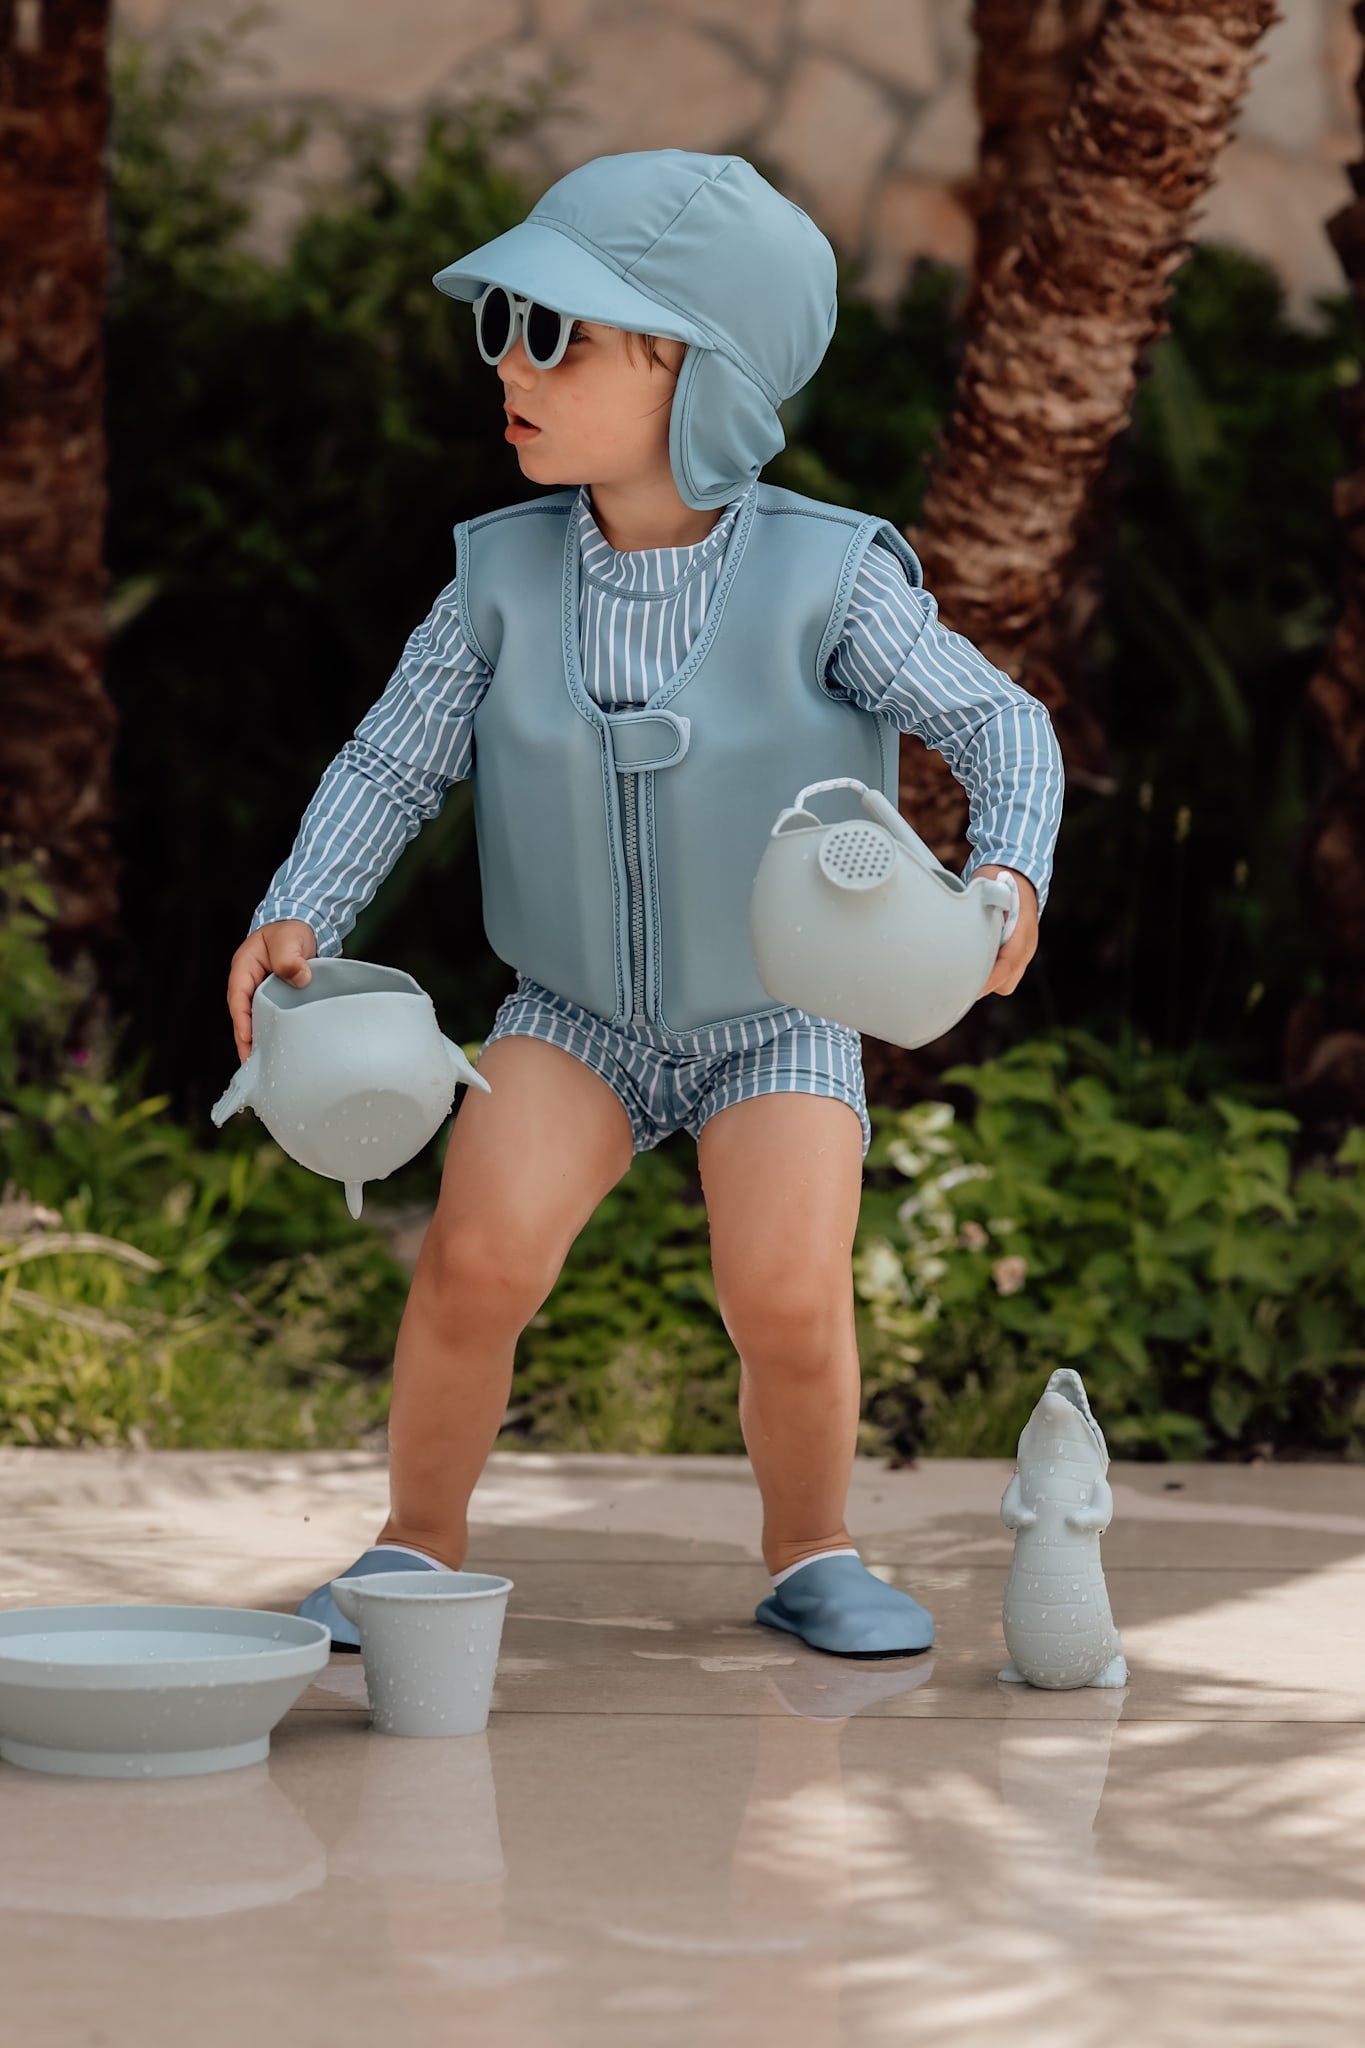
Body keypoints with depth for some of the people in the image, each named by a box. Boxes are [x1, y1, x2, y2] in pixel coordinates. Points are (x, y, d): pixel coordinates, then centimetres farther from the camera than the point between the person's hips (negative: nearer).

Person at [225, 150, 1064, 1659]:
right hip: (576, 1018, 2)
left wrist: (1008, 872, -30)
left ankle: (809, 1555, 8)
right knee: (476, 1257, -20)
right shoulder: (507, 575, -10)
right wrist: (299, 913, -17)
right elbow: (394, 759, -3)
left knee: (788, 1298, -20)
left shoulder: (825, 581, -17)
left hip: (780, 1023, -1)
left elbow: (1002, 726, -11)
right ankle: (416, 1548, 1)